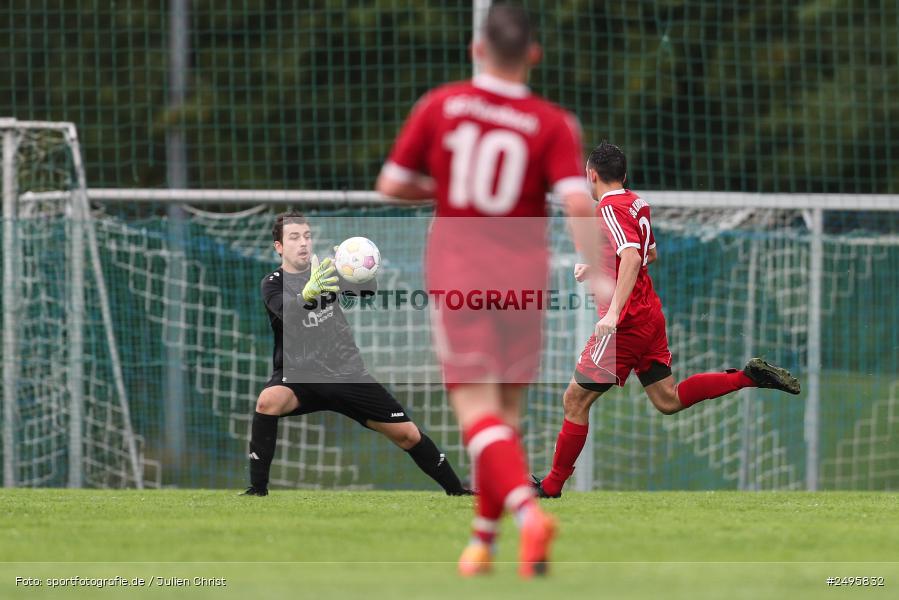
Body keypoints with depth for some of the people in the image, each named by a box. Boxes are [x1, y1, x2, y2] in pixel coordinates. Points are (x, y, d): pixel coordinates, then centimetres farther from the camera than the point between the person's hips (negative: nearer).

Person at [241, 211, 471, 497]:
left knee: (408, 434, 0)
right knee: (268, 401, -35)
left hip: (347, 374, 3)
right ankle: (257, 489, -25)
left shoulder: (326, 268, 4)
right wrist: (307, 293, -53)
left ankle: (455, 490, 20)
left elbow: (369, 288, -8)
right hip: (298, 376, -3)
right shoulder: (273, 283, -8)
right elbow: (287, 310, -30)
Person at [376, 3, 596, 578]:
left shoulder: (440, 106, -1)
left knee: (478, 410, -8)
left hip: (456, 279, -1)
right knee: (506, 411, 16)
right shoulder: (554, 124, -5)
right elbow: (579, 203, -17)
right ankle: (483, 540, 21)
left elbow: (391, 185, 4)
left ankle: (528, 509, -33)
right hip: (522, 279, 1)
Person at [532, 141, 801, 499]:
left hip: (625, 323, -9)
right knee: (668, 400, 12)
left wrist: (614, 312, -36)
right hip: (650, 315, 9)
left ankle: (552, 485, 4)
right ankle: (749, 378, 1)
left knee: (575, 400, -1)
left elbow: (632, 257, -30)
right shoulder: (637, 204, 12)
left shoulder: (610, 209, -15)